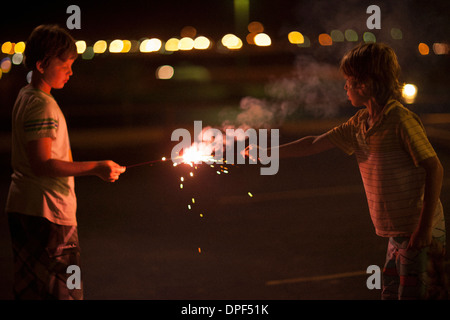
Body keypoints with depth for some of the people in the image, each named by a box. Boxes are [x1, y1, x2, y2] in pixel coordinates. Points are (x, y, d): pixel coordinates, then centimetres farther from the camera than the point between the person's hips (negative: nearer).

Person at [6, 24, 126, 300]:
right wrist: (95, 168, -24)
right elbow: (41, 164, -25)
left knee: (29, 288, 14)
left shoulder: (25, 97, 14)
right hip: (49, 213, -10)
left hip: (21, 208, 10)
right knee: (62, 290, -6)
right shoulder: (43, 106, -18)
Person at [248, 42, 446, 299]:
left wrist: (425, 227, -21)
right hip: (398, 233, 8)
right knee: (390, 293, 13)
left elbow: (435, 169, -18)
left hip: (419, 233, -8)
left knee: (413, 294, -6)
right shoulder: (360, 124, 10)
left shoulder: (401, 120, -16)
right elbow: (315, 144, 20)